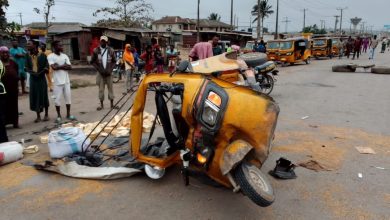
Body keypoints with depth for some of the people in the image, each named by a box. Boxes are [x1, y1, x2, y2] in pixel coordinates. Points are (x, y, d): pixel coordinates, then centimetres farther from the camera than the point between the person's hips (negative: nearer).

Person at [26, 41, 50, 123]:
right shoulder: (28, 55, 3)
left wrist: (39, 73, -23)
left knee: (43, 96, 4)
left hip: (41, 77, -3)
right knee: (34, 96, 5)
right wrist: (33, 73, -16)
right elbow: (27, 67, 2)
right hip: (33, 78, 3)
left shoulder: (42, 55, -8)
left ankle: (46, 114, 18)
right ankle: (38, 116, 15)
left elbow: (46, 67, -11)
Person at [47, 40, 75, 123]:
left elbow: (70, 67, -1)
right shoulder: (51, 56, -6)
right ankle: (59, 116, 15)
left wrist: (59, 66, -11)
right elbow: (54, 67, -18)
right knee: (57, 99, 3)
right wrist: (64, 65, -7)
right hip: (57, 81, -4)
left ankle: (68, 114, 21)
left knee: (68, 98, 9)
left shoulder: (65, 56, 8)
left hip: (66, 80, 4)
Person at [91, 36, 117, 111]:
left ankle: (112, 104, 13)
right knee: (101, 89, 4)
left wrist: (110, 70, -10)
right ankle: (101, 105, 13)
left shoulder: (111, 50, 1)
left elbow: (114, 61, 4)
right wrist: (99, 70, -10)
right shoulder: (96, 50, -1)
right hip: (100, 73, 0)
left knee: (110, 88, 5)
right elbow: (93, 62, 1)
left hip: (109, 73, 0)